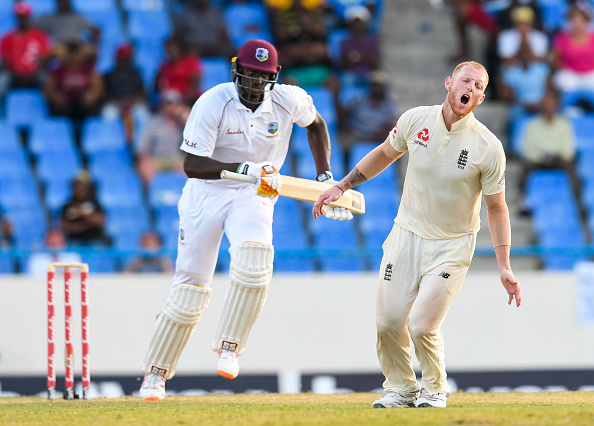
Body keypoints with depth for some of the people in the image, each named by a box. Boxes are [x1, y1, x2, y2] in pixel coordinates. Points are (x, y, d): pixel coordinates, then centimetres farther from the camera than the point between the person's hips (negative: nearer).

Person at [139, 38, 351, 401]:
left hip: (254, 197, 1)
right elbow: (192, 165, -23)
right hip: (206, 193, -1)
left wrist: (325, 176, 6)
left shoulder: (290, 101, -9)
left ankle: (229, 349, -21)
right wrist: (241, 169, -37)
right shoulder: (213, 104, -18)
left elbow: (315, 124, 15)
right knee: (191, 290, 0)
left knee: (253, 259, -31)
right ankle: (156, 374, 16)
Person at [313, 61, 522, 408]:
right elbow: (384, 154, 13)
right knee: (389, 322, -1)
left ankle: (435, 389, 16)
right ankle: (401, 389, 23)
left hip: (452, 245, -3)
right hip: (407, 234, 3)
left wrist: (505, 267, -11)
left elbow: (497, 208, -7)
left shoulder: (488, 148, -15)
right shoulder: (416, 120, -7)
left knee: (423, 325, -12)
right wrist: (342, 187, 13)